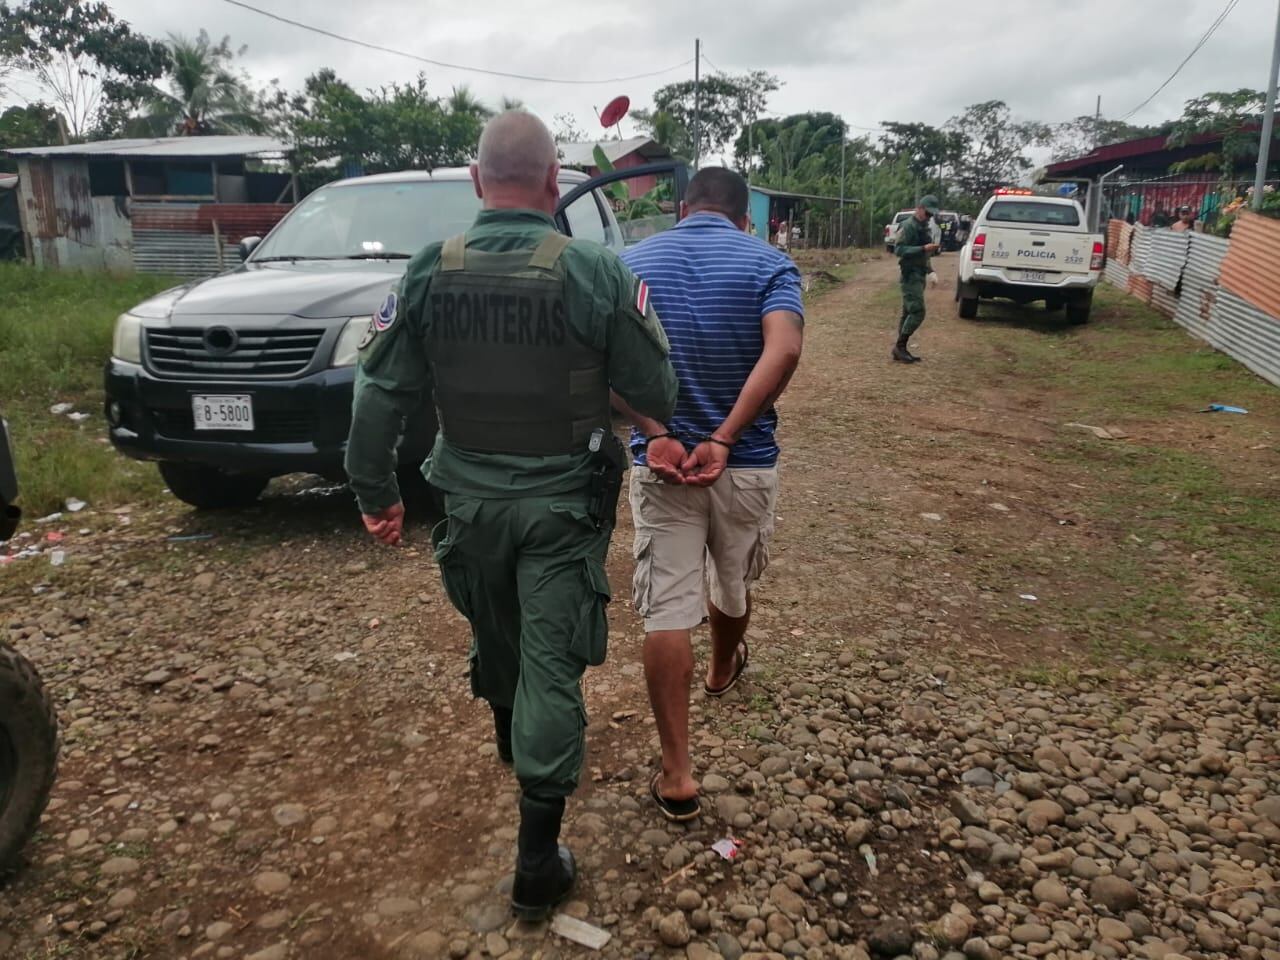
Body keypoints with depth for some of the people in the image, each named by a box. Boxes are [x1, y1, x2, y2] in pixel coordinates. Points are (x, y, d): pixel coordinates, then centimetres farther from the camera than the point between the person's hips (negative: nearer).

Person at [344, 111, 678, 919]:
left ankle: (509, 734, 55)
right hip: (564, 505, -3)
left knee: (494, 632, 26)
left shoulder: (430, 275, -6)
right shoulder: (598, 273, -15)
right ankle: (538, 859, 11)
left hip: (471, 499, 4)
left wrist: (376, 491, 9)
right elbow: (657, 395, -10)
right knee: (551, 666, 4)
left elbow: (380, 396, -4)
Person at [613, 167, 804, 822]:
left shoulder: (632, 262, 3)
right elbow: (784, 351, -23)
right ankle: (723, 670, 54)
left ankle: (677, 775, 2)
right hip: (746, 464, 1)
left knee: (665, 612, 1)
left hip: (659, 462, 0)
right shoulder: (770, 264, -3)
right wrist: (723, 440, -24)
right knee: (734, 586, 25)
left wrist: (655, 435, -18)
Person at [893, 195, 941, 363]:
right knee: (917, 312, -14)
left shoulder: (924, 227, 17)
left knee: (909, 313, 9)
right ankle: (899, 346, -7)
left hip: (919, 274, 9)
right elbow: (899, 249, -22)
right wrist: (923, 249, -27)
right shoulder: (908, 226, -12)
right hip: (910, 275, -9)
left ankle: (900, 349, 12)